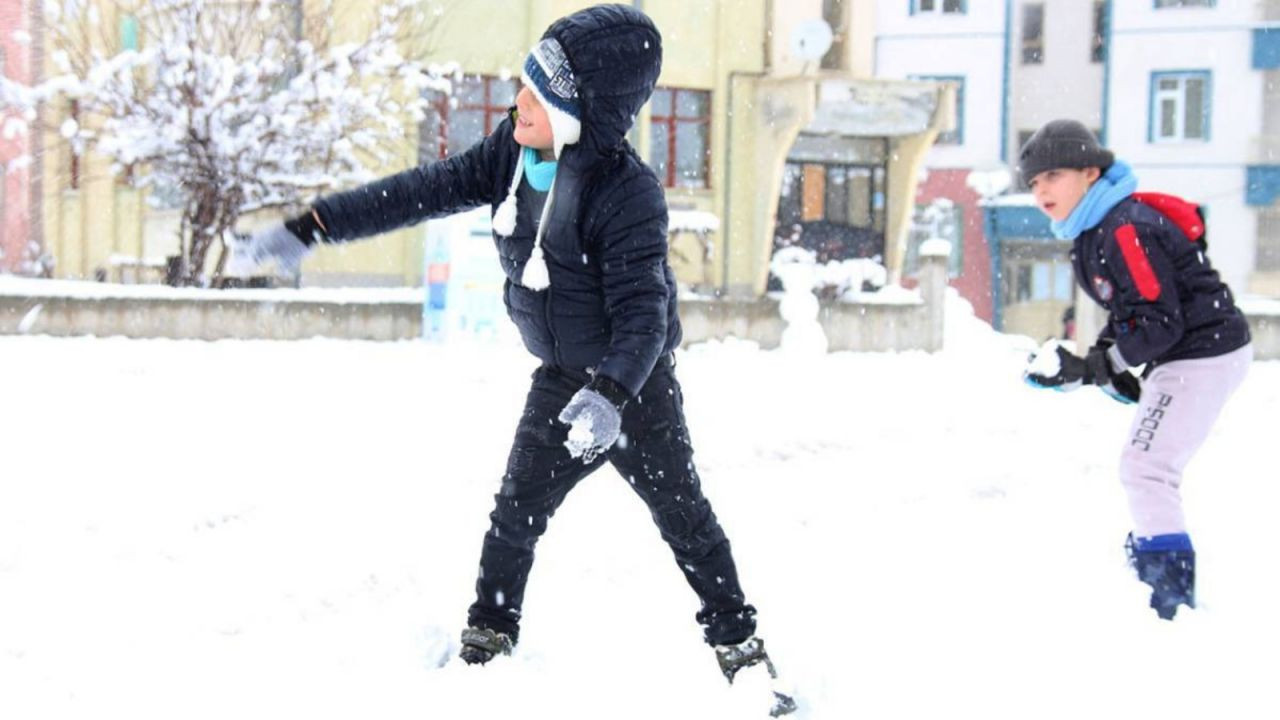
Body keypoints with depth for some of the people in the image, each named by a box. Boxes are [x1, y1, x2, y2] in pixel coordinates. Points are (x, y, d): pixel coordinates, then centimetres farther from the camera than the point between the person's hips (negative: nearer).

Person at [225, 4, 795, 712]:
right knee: (516, 511, 8)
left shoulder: (627, 194, -30)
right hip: (561, 380, 6)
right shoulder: (512, 149, -10)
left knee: (685, 517, 5)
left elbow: (642, 310, -32)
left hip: (636, 383, -6)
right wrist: (307, 229, -12)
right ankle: (486, 641, 23)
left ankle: (740, 647, 18)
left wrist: (612, 394, -49)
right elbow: (426, 191, -7)